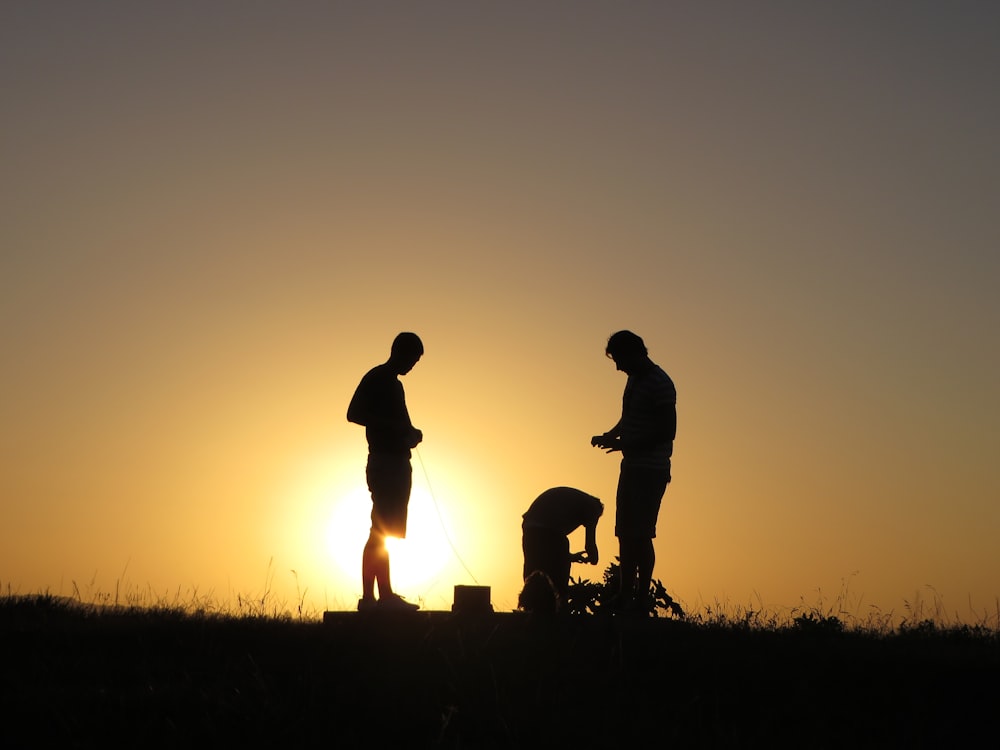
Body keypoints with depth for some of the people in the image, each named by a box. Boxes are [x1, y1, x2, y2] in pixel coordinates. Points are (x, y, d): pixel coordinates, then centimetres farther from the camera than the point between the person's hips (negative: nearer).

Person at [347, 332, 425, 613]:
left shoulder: (395, 384, 21)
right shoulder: (376, 379, -6)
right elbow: (354, 414, -17)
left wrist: (410, 433, 8)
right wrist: (396, 426, -20)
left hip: (397, 465, 9)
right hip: (383, 462, -9)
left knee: (386, 531, 8)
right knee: (382, 531, -11)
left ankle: (386, 595, 10)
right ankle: (368, 597, -12)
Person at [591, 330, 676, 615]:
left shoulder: (660, 385, -15)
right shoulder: (634, 379, 14)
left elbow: (667, 432, -19)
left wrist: (626, 444, -20)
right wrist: (610, 436, 7)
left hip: (651, 471, -9)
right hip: (632, 467, 9)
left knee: (640, 535, -9)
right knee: (625, 534, 9)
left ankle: (642, 599, -3)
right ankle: (626, 597, 15)